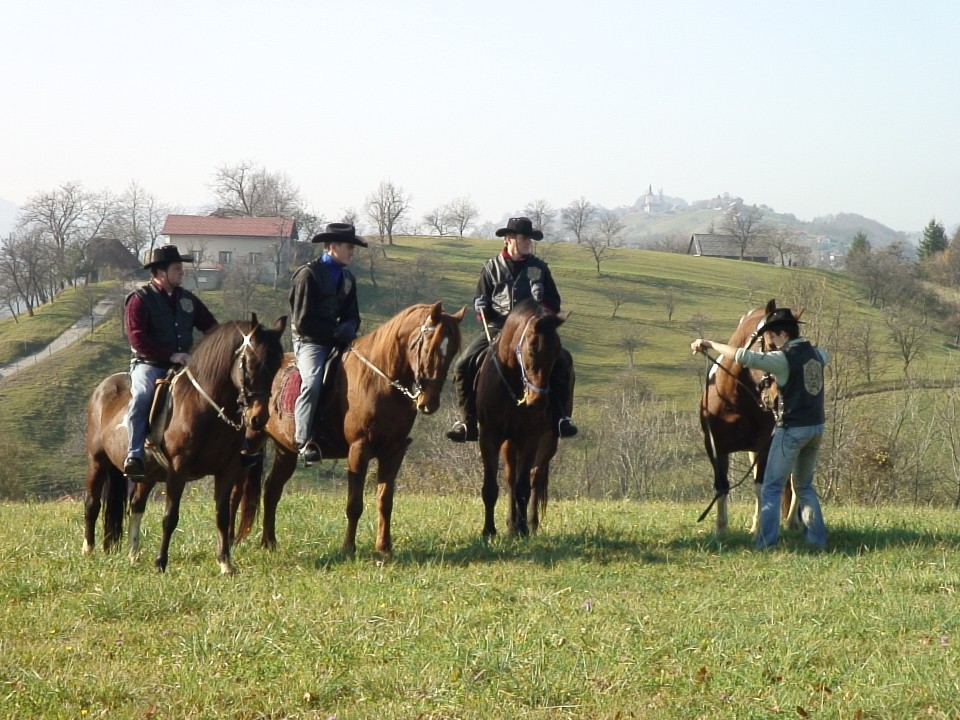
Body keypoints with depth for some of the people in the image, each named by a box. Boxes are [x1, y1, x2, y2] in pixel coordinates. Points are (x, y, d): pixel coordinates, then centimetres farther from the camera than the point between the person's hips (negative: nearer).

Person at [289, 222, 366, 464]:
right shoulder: (308, 274, -9)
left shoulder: (347, 278, 15)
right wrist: (335, 331, -16)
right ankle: (305, 443, -33)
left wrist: (348, 328, -6)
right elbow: (303, 322, -13)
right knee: (313, 381, -32)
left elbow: (352, 316, 18)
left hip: (337, 341, 8)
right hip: (310, 342, -8)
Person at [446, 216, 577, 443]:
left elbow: (554, 305, 10)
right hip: (497, 328, 1)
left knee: (560, 366, -26)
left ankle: (560, 418, -11)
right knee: (463, 366, -18)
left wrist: (542, 302, -12)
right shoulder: (492, 268, 8)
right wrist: (482, 310, -8)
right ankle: (468, 423, -6)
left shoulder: (539, 268, 9)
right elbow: (480, 305, 15)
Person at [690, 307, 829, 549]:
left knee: (772, 488, -2)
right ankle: (817, 539, 16)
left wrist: (710, 344, -17)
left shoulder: (783, 359, -16)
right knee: (804, 486, 20)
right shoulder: (815, 353, 7)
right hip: (816, 427, 7)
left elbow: (743, 356, -26)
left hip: (792, 429, -7)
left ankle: (766, 544, -8)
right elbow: (825, 357, 34)